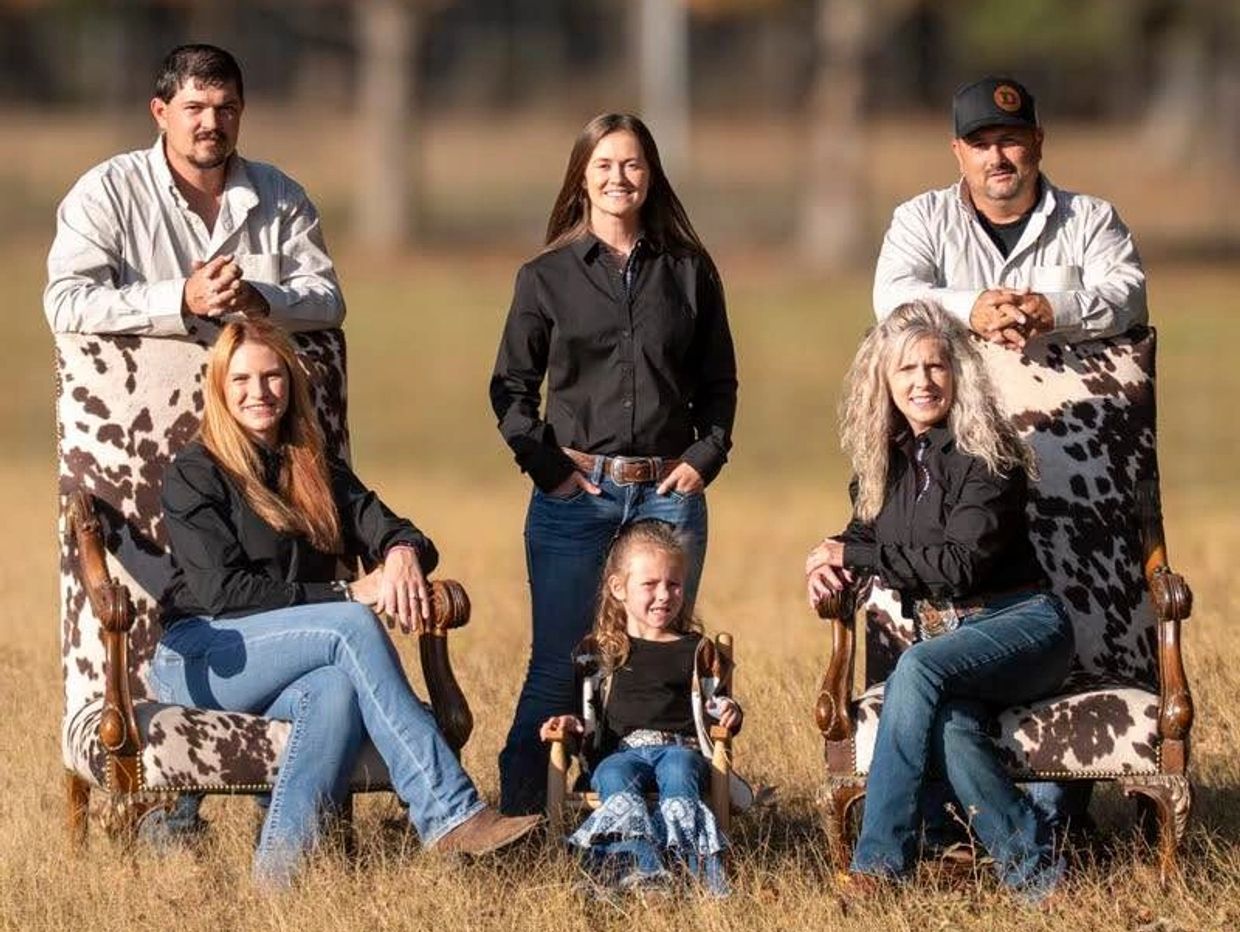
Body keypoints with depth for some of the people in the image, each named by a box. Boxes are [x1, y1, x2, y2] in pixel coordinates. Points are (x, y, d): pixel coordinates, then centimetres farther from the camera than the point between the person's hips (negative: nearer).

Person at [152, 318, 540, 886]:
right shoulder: (195, 474, 1)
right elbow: (223, 590, -11)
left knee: (338, 689, -34)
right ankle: (448, 814, -38)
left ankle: (277, 875, -44)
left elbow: (389, 530, 9)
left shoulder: (318, 472, 20)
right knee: (353, 627, -29)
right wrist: (346, 596, -16)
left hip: (290, 669, 5)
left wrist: (403, 552, -19)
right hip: (198, 660, -5)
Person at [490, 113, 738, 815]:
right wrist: (545, 464, -4)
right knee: (558, 668, -4)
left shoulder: (689, 272, 9)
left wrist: (705, 457, 0)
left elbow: (719, 381, 13)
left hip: (669, 493, 2)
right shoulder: (546, 277, 5)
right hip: (576, 493, -2)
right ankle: (517, 818, 1)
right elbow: (512, 386, 6)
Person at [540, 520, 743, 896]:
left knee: (678, 772, -37)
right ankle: (642, 869, -58)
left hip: (680, 747, -1)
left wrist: (727, 713, -1)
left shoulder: (693, 649, 17)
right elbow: (595, 711, 24)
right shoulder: (605, 651, 18)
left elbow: (710, 701, 22)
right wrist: (572, 724, 3)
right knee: (616, 778, -35)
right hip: (623, 749, 1)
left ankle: (699, 869, -56)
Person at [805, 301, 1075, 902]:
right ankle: (1031, 868, -27)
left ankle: (879, 868, -35)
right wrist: (831, 565, 0)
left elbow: (963, 563, -17)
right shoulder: (883, 459, 12)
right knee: (950, 724, -35)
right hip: (943, 636, 4)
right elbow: (864, 540, 26)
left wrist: (856, 554, -12)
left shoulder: (985, 452, -8)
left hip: (1021, 625, -4)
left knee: (919, 669, -37)